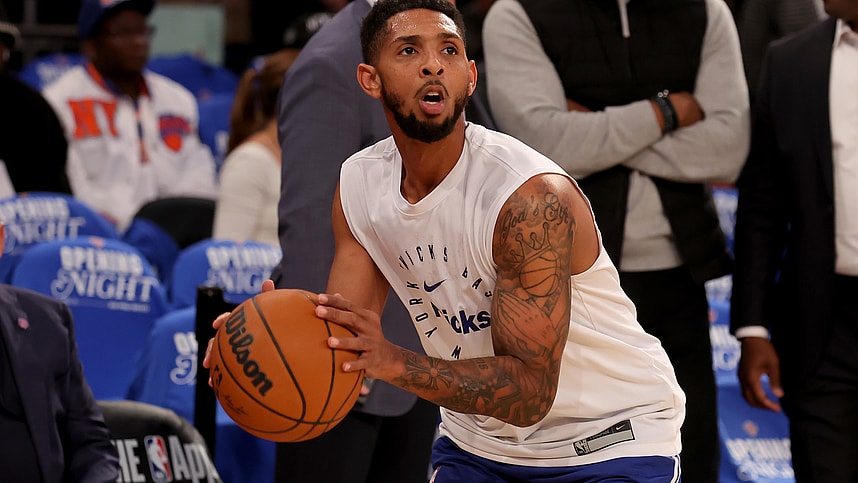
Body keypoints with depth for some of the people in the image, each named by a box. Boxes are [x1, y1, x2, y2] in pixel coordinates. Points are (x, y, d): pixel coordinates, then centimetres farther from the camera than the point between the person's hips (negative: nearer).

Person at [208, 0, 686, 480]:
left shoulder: (536, 196, -26)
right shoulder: (359, 184, -5)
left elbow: (528, 393, -29)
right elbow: (342, 345, -6)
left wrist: (396, 363, -42)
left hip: (612, 439, -5)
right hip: (478, 444, 6)